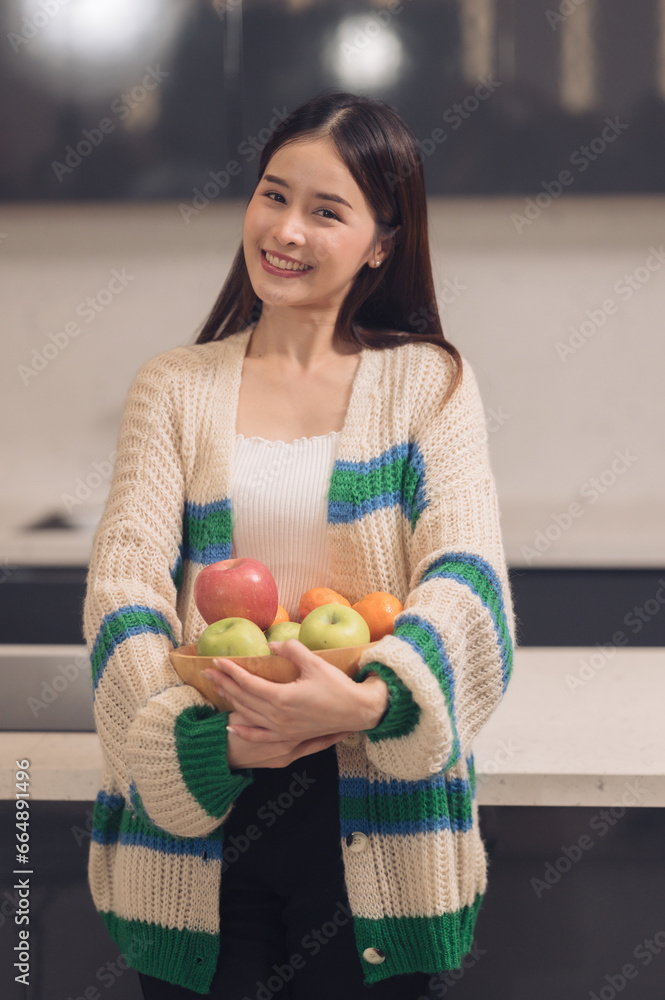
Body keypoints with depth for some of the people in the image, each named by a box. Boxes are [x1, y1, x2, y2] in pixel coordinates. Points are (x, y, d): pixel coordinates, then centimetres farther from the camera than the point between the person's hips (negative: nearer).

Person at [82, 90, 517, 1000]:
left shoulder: (430, 382, 6)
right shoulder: (175, 388, 8)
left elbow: (464, 574, -7)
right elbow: (124, 580, -2)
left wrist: (365, 699, -27)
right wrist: (204, 733, -20)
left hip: (373, 821, -1)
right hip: (194, 807, 1)